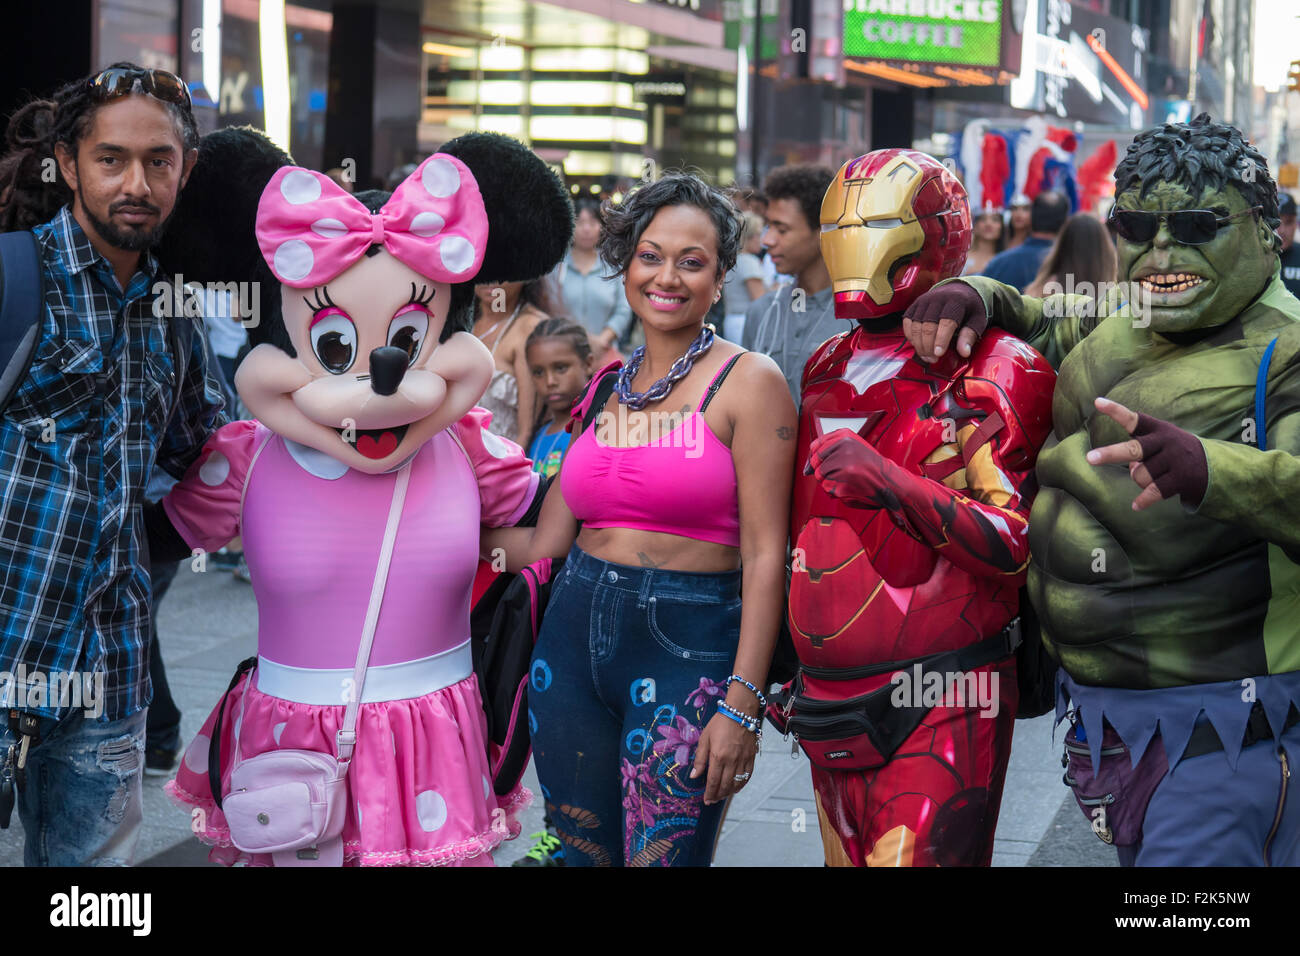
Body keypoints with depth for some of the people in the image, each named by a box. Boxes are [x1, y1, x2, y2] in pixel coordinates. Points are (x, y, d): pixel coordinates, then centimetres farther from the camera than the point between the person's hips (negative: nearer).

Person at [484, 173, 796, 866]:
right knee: (583, 854, 13)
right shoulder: (606, 387, 12)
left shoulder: (747, 382, -5)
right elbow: (543, 540, 12)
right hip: (572, 643, 6)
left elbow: (764, 553, -10)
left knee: (661, 858, -2)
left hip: (685, 652, -5)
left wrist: (740, 705, -16)